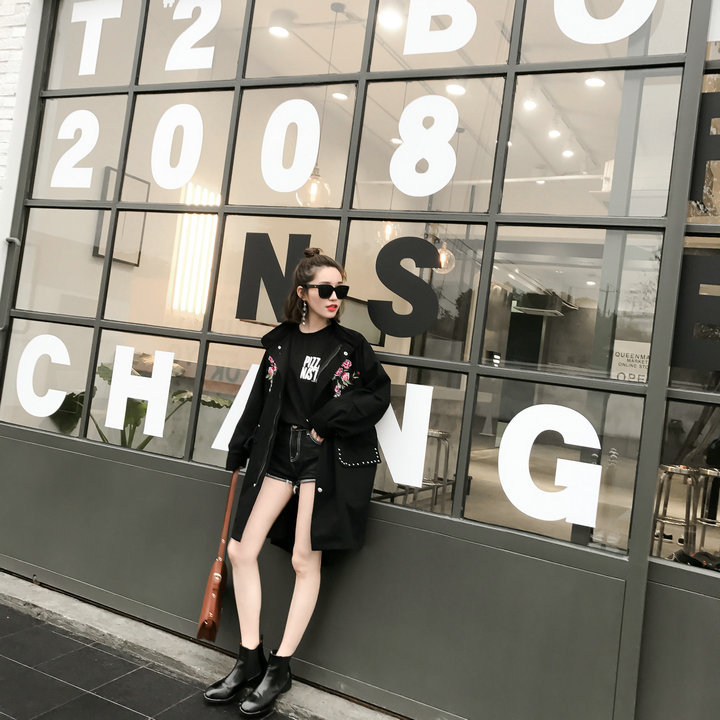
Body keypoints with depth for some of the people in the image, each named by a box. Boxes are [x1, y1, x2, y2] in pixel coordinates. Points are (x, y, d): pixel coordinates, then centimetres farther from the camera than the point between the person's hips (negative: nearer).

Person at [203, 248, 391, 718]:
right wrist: (239, 452, 14)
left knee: (306, 560, 1)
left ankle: (280, 670, 17)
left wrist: (329, 419, -13)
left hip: (326, 456, -4)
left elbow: (378, 395, -3)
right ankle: (250, 661, 18)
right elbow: (260, 399, 12)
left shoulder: (351, 345, -3)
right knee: (241, 550, 2)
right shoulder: (281, 342, 6)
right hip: (278, 451, 4)